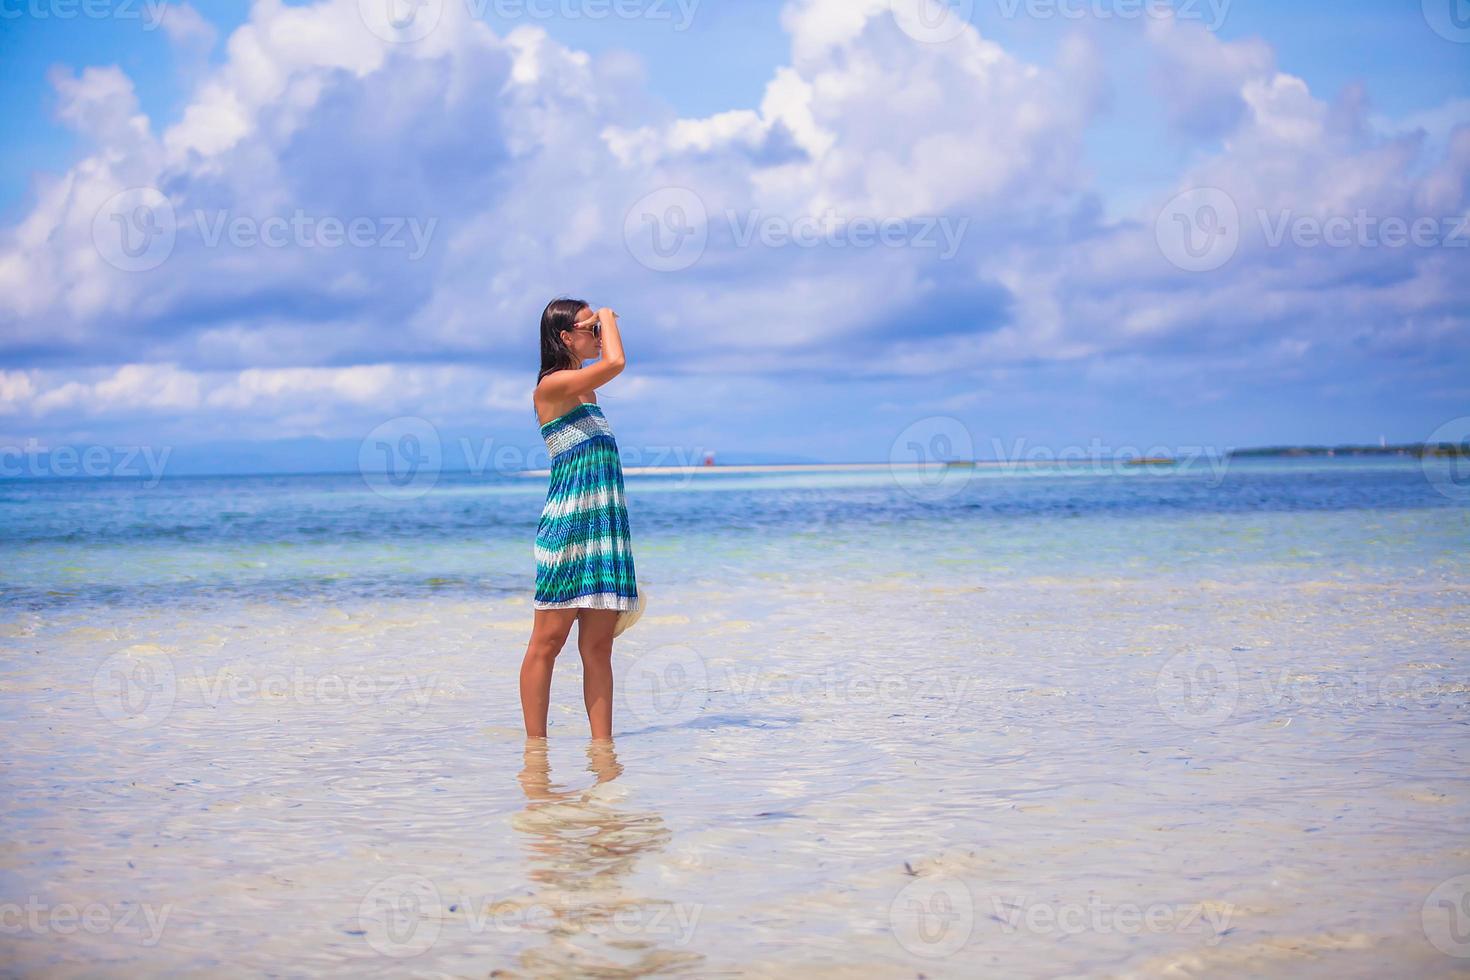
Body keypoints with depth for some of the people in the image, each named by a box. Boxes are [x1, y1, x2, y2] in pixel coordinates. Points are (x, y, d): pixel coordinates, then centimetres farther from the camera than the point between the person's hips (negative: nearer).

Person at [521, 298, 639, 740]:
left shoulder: (586, 390, 19)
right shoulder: (552, 385, -8)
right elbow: (616, 362, -22)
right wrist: (607, 318, -4)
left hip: (603, 525, 8)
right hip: (566, 527, -8)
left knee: (598, 646, 5)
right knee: (549, 640, -3)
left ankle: (602, 743, 6)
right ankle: (535, 744, 3)